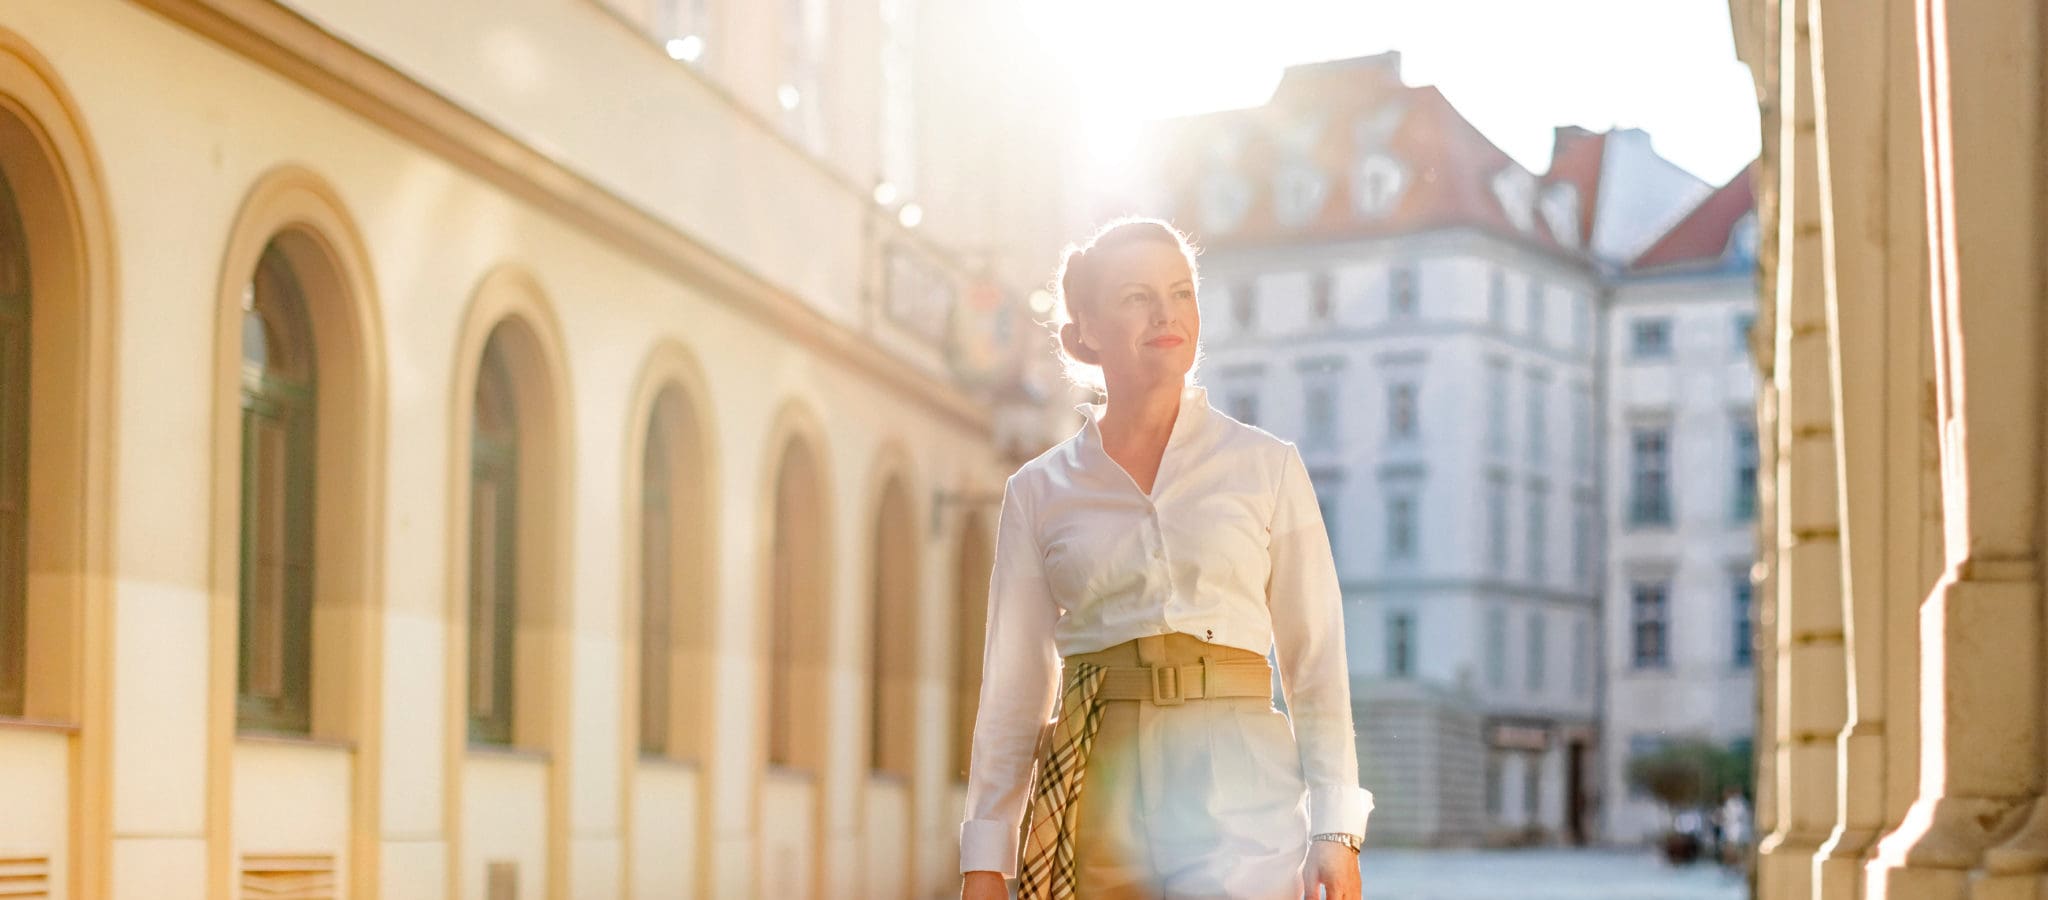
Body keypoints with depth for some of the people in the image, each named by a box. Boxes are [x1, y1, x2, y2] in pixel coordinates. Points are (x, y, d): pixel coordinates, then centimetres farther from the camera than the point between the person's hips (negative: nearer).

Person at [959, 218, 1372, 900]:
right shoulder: (1038, 492, 10)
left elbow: (1316, 665, 7)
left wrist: (1336, 831, -1)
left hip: (1237, 791, -2)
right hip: (1097, 788, 2)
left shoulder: (1267, 467, 8)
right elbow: (1013, 688, 10)